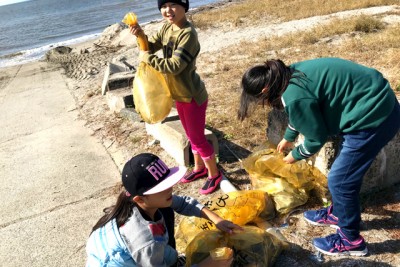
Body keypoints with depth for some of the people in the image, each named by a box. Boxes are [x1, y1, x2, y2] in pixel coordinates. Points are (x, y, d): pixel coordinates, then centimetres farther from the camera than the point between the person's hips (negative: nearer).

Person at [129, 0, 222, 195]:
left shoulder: (188, 33, -25)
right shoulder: (167, 27, 2)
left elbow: (175, 66, -30)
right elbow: (151, 47, 5)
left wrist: (147, 58, -23)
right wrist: (140, 36, -15)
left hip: (192, 97, -8)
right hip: (179, 95, 8)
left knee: (198, 138, 5)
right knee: (191, 136, 22)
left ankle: (214, 174, 25)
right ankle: (199, 168, 42)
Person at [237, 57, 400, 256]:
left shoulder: (295, 97, -23)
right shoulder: (292, 76, 6)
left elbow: (316, 137, -10)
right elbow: (301, 115, 25)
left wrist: (295, 155, 9)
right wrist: (288, 138, 41)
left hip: (372, 118, -10)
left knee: (340, 180, 3)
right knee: (344, 172, 23)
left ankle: (351, 240, 22)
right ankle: (337, 214, 44)